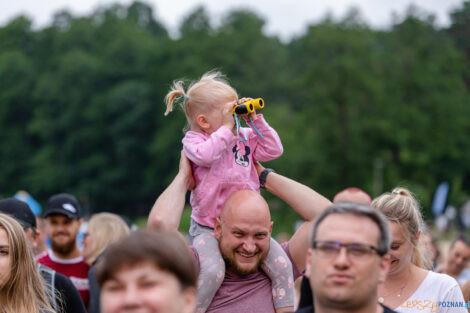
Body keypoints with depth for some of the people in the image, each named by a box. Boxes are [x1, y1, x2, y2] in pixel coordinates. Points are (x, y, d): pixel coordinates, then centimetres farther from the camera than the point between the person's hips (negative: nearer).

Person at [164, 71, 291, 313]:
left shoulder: (245, 137, 12)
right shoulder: (192, 140, -4)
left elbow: (274, 150, 9)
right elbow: (204, 155, -26)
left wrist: (256, 121, 3)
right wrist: (226, 128, -17)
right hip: (208, 227, -5)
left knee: (281, 263, -11)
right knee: (212, 271, -29)